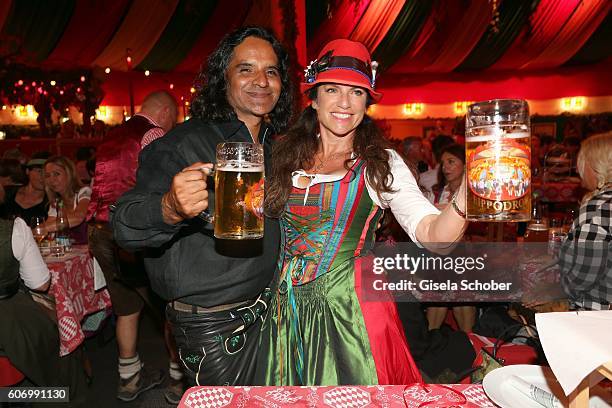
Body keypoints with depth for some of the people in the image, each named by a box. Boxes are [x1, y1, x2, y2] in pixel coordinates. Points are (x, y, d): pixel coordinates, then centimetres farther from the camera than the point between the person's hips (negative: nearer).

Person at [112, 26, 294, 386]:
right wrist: (170, 209, -45)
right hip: (212, 326, -7)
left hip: (265, 312, 7)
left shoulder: (275, 148, 5)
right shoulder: (184, 144, -17)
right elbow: (125, 228, -25)